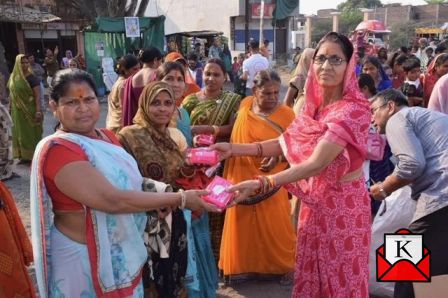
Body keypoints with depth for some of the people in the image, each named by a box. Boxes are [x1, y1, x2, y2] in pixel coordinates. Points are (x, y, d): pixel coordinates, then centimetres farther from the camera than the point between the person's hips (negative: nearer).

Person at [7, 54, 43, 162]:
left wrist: (38, 111, -25)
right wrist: (11, 109, 13)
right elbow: (12, 94, 13)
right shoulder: (13, 77, 5)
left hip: (30, 111, -6)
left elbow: (37, 96, -17)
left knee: (32, 133, 3)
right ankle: (24, 155, 24)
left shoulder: (32, 78, -12)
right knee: (21, 133, 13)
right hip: (17, 111, 6)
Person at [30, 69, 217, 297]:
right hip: (87, 260, -7)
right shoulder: (57, 150, -22)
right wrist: (180, 199, -26)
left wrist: (157, 190, -12)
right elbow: (112, 200, -29)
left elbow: (126, 178, 10)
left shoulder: (106, 136, 3)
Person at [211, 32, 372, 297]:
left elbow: (316, 164, -28)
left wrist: (260, 184, -34)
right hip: (314, 201, 7)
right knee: (311, 276, 18)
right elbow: (286, 143, 6)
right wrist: (234, 149, -1)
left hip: (343, 204, -7)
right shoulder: (314, 104, 4)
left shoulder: (354, 109, -21)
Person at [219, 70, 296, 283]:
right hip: (243, 179, 4)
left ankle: (279, 266, 30)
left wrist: (278, 157, -28)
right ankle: (243, 267, 30)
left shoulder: (286, 115, -11)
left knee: (274, 226, 8)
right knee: (242, 227, 13)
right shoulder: (244, 106, 0)